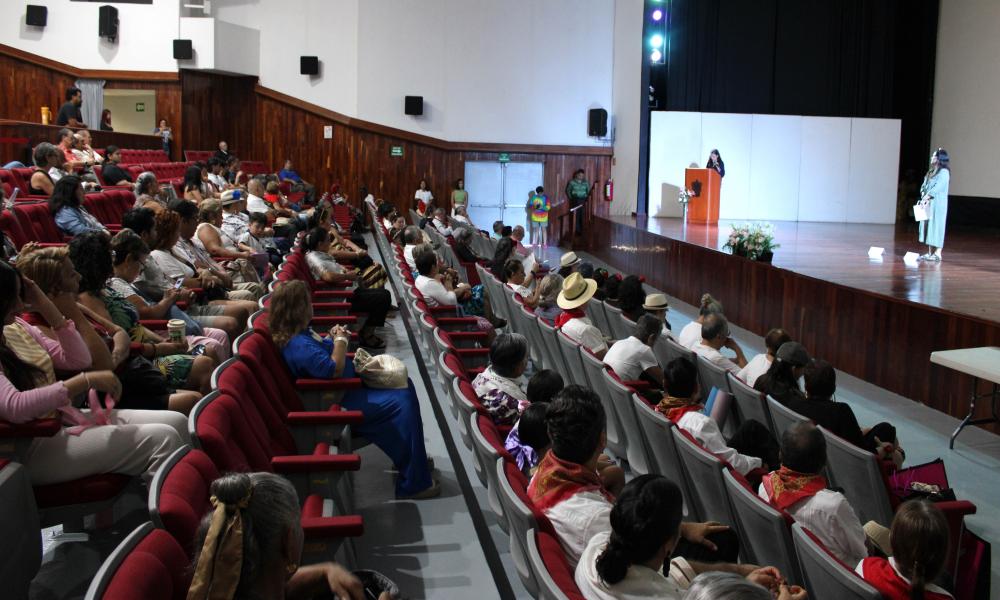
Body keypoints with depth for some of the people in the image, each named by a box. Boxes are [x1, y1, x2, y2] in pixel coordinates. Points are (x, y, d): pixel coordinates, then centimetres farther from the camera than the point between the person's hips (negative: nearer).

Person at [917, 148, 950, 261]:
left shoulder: (943, 172, -11)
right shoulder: (931, 171, 15)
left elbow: (937, 187, -19)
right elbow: (924, 185, 12)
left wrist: (926, 197, -21)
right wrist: (924, 197, -5)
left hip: (938, 204, -8)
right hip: (928, 203, 8)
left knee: (936, 226, -7)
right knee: (928, 226, 8)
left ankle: (937, 253, -4)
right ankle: (930, 252, 13)